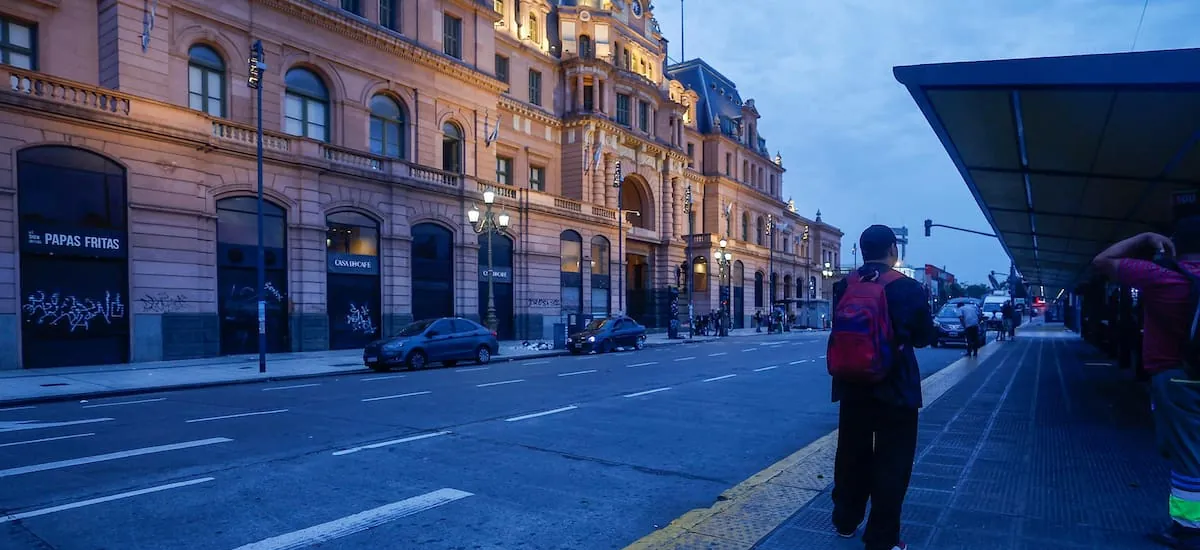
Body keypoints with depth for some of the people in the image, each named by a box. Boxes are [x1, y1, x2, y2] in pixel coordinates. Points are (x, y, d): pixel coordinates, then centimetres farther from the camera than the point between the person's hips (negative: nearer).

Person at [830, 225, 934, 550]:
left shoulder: (844, 287, -2)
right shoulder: (909, 288, -11)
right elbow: (924, 337, 0)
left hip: (853, 385, 4)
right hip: (895, 387, -4)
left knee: (852, 455, 17)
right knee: (892, 462, 7)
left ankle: (845, 521, 31)